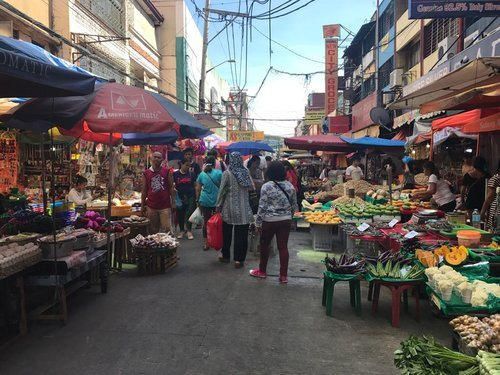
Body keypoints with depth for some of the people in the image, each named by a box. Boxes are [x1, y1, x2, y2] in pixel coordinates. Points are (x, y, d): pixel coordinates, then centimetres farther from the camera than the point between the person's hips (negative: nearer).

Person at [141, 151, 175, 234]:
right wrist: (143, 205, 7)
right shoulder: (146, 173, 6)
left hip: (165, 206, -2)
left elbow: (171, 187, 3)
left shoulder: (167, 171, 3)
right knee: (153, 230, 9)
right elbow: (144, 190, 9)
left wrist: (173, 202, -2)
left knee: (166, 229, -4)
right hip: (151, 207, 2)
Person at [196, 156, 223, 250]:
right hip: (217, 201, -2)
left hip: (204, 201, 2)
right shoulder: (219, 173, -5)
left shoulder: (202, 174, 3)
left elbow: (198, 189, 7)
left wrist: (197, 200, 17)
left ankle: (205, 242, 10)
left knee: (206, 221, 7)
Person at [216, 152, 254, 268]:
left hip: (229, 208, -1)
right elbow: (251, 188, 7)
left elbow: (222, 191, -6)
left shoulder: (227, 173, -8)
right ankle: (239, 259, 5)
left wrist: (219, 206, 3)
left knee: (227, 234, 14)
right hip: (244, 209, 1)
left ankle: (226, 256, 25)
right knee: (242, 235, 4)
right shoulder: (246, 172, 0)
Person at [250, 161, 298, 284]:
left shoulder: (267, 186, -13)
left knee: (264, 245, 14)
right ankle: (283, 275, 11)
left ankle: (262, 271, 27)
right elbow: (294, 205, 8)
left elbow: (262, 207, -12)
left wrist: (258, 222, -4)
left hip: (269, 221, -3)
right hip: (286, 220, 4)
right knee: (283, 247, 7)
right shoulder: (290, 186, 1)